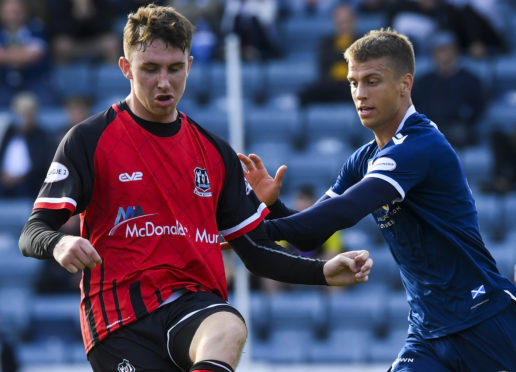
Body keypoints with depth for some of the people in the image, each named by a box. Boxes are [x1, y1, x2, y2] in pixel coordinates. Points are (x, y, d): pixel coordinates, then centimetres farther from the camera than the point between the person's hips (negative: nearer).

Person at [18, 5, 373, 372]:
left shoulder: (215, 152, 18)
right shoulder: (88, 141, 4)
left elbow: (256, 251, 20)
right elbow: (32, 234, -2)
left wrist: (325, 272, 4)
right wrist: (59, 244, -27)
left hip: (196, 301, 2)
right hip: (122, 320, -2)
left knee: (228, 330, -34)